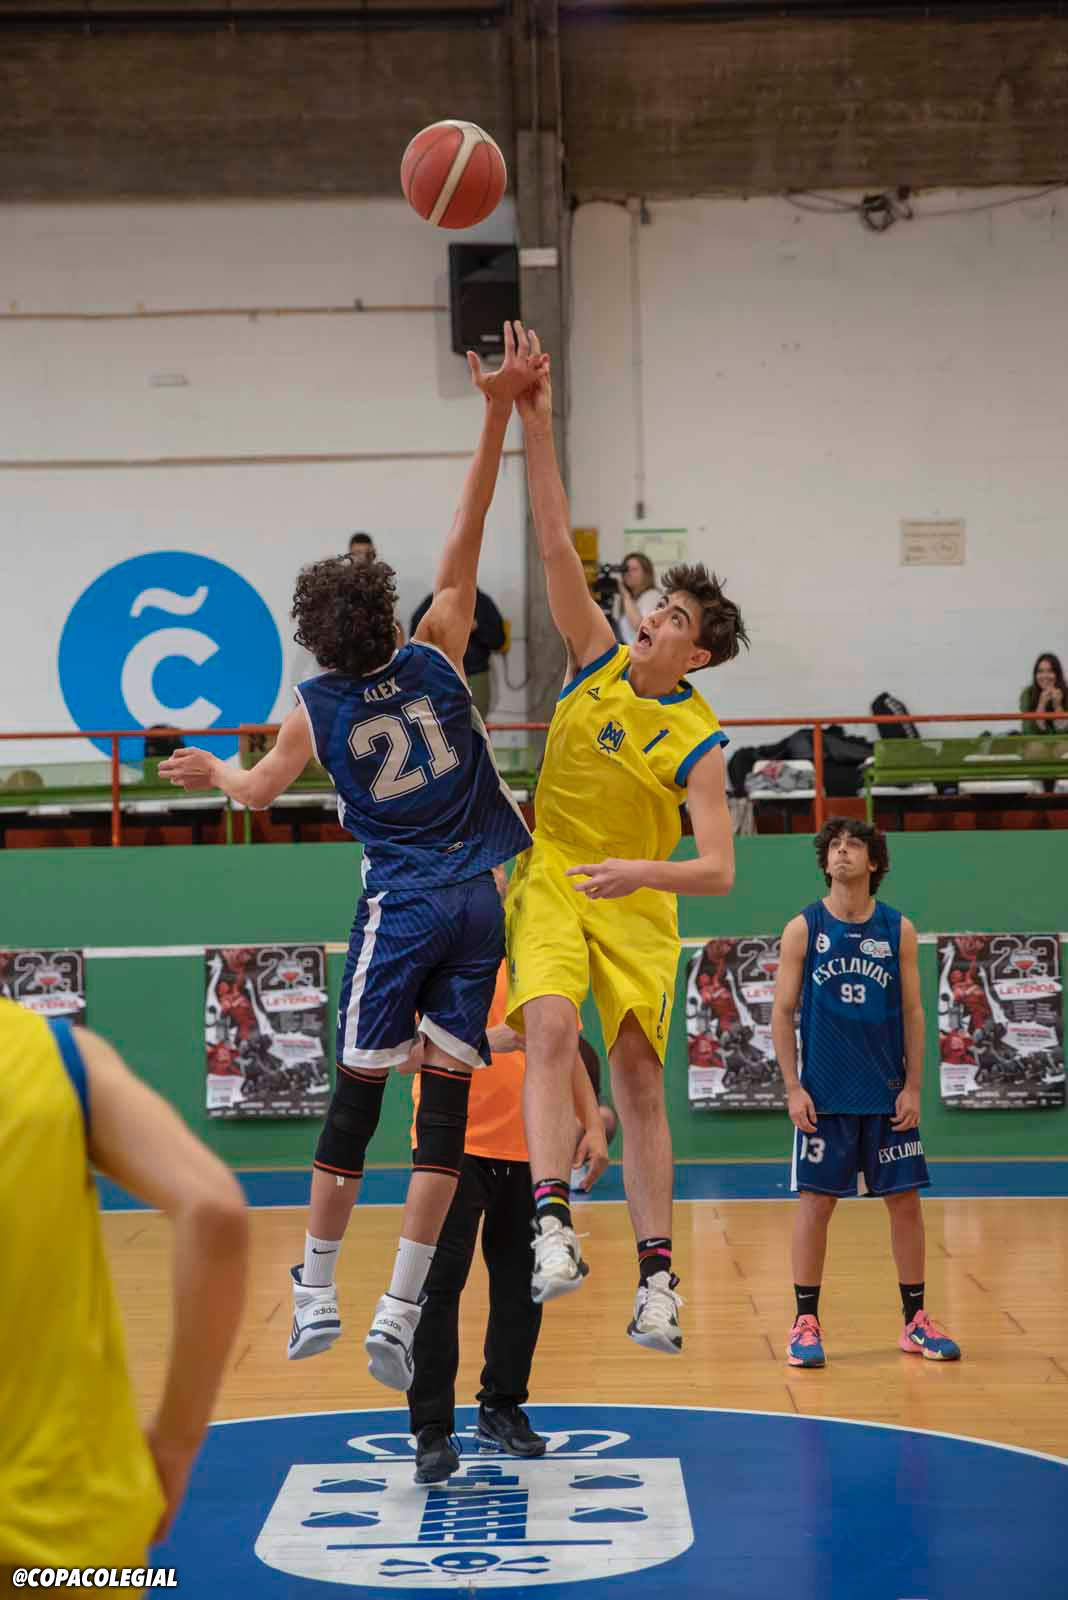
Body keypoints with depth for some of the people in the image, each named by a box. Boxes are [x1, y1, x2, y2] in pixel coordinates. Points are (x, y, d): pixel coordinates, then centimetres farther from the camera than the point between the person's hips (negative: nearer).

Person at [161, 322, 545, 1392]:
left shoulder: (313, 709, 1)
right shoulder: (436, 655, 1)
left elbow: (258, 792, 17)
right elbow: (466, 532, 1)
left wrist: (213, 770, 39)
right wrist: (498, 415, -4)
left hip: (400, 906, -1)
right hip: (485, 895, 1)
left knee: (356, 1098, 8)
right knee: (444, 1104, 0)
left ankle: (315, 1294, 14)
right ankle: (398, 1312, -2)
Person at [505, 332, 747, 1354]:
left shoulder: (698, 741, -12)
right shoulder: (597, 659, -3)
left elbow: (719, 870, -18)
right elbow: (555, 543, -12)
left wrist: (643, 873, -35)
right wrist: (536, 429, -20)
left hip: (636, 903, -1)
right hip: (551, 877, 1)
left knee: (639, 1077, 0)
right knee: (550, 1029, -23)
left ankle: (656, 1276, 4)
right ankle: (551, 1222, -33)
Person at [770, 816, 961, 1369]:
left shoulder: (899, 930, 4)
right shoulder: (803, 929, -1)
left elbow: (912, 1013, 5)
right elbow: (783, 1013, 0)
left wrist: (913, 1087, -2)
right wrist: (793, 1088, -7)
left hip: (887, 1095, 2)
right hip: (824, 1096, -2)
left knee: (904, 1200, 5)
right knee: (815, 1202, -1)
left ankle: (915, 1322, 16)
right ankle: (806, 1324, 7)